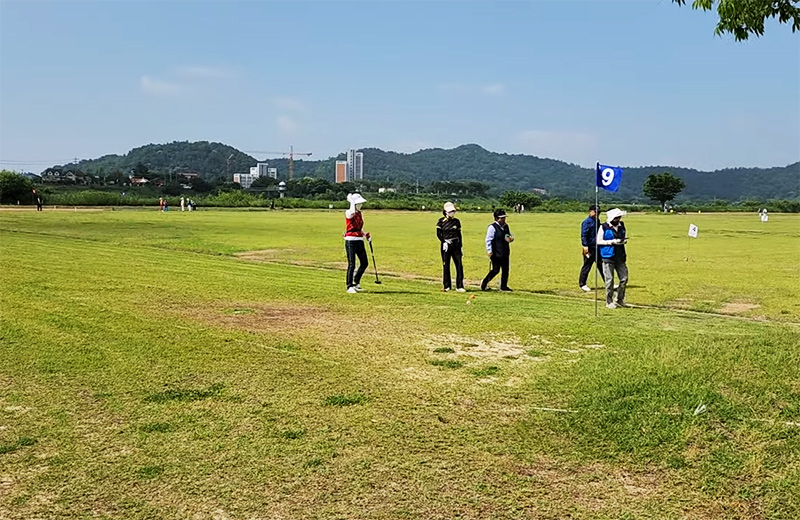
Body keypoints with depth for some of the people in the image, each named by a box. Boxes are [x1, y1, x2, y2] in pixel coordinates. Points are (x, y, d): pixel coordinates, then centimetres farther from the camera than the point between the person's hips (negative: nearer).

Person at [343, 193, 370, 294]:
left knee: (364, 263, 8)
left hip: (360, 241, 7)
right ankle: (349, 286, 3)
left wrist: (365, 235, 8)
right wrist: (351, 200, -21)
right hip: (350, 241, -7)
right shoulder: (348, 213, -8)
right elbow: (353, 212, -34)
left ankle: (356, 282, 27)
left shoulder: (359, 213, 14)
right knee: (351, 265, -6)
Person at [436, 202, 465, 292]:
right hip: (446, 245, -3)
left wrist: (460, 247, 10)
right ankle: (446, 286, 14)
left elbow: (459, 234, 12)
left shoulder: (456, 221, 9)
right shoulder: (441, 221, -1)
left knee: (459, 265, -3)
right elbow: (438, 233, -2)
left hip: (456, 245, 3)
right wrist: (444, 242, -16)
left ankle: (459, 286, 1)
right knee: (446, 265, 4)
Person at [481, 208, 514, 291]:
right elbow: (488, 239, -12)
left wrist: (511, 238, 3)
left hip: (505, 253, 8)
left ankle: (503, 286, 18)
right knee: (496, 270, -6)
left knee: (505, 269, 8)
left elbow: (509, 235, 27)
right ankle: (484, 283, 12)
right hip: (496, 253, -8)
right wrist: (489, 251, -18)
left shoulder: (506, 226, 13)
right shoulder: (492, 227, -10)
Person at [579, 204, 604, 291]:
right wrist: (585, 246, -23)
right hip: (590, 248, -8)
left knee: (602, 266, 10)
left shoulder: (596, 221, 15)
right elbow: (583, 235, -16)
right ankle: (582, 284, 10)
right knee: (587, 266, -1)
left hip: (597, 247, 8)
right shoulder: (587, 222, -11)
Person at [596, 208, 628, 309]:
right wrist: (612, 242, -16)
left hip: (620, 257, 6)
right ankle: (609, 301, 11)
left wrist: (624, 240, -1)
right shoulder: (604, 227, -7)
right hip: (608, 257, -5)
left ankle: (619, 300, 20)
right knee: (609, 280, 0)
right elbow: (599, 241, -7)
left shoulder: (621, 225, 9)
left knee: (624, 278, 5)